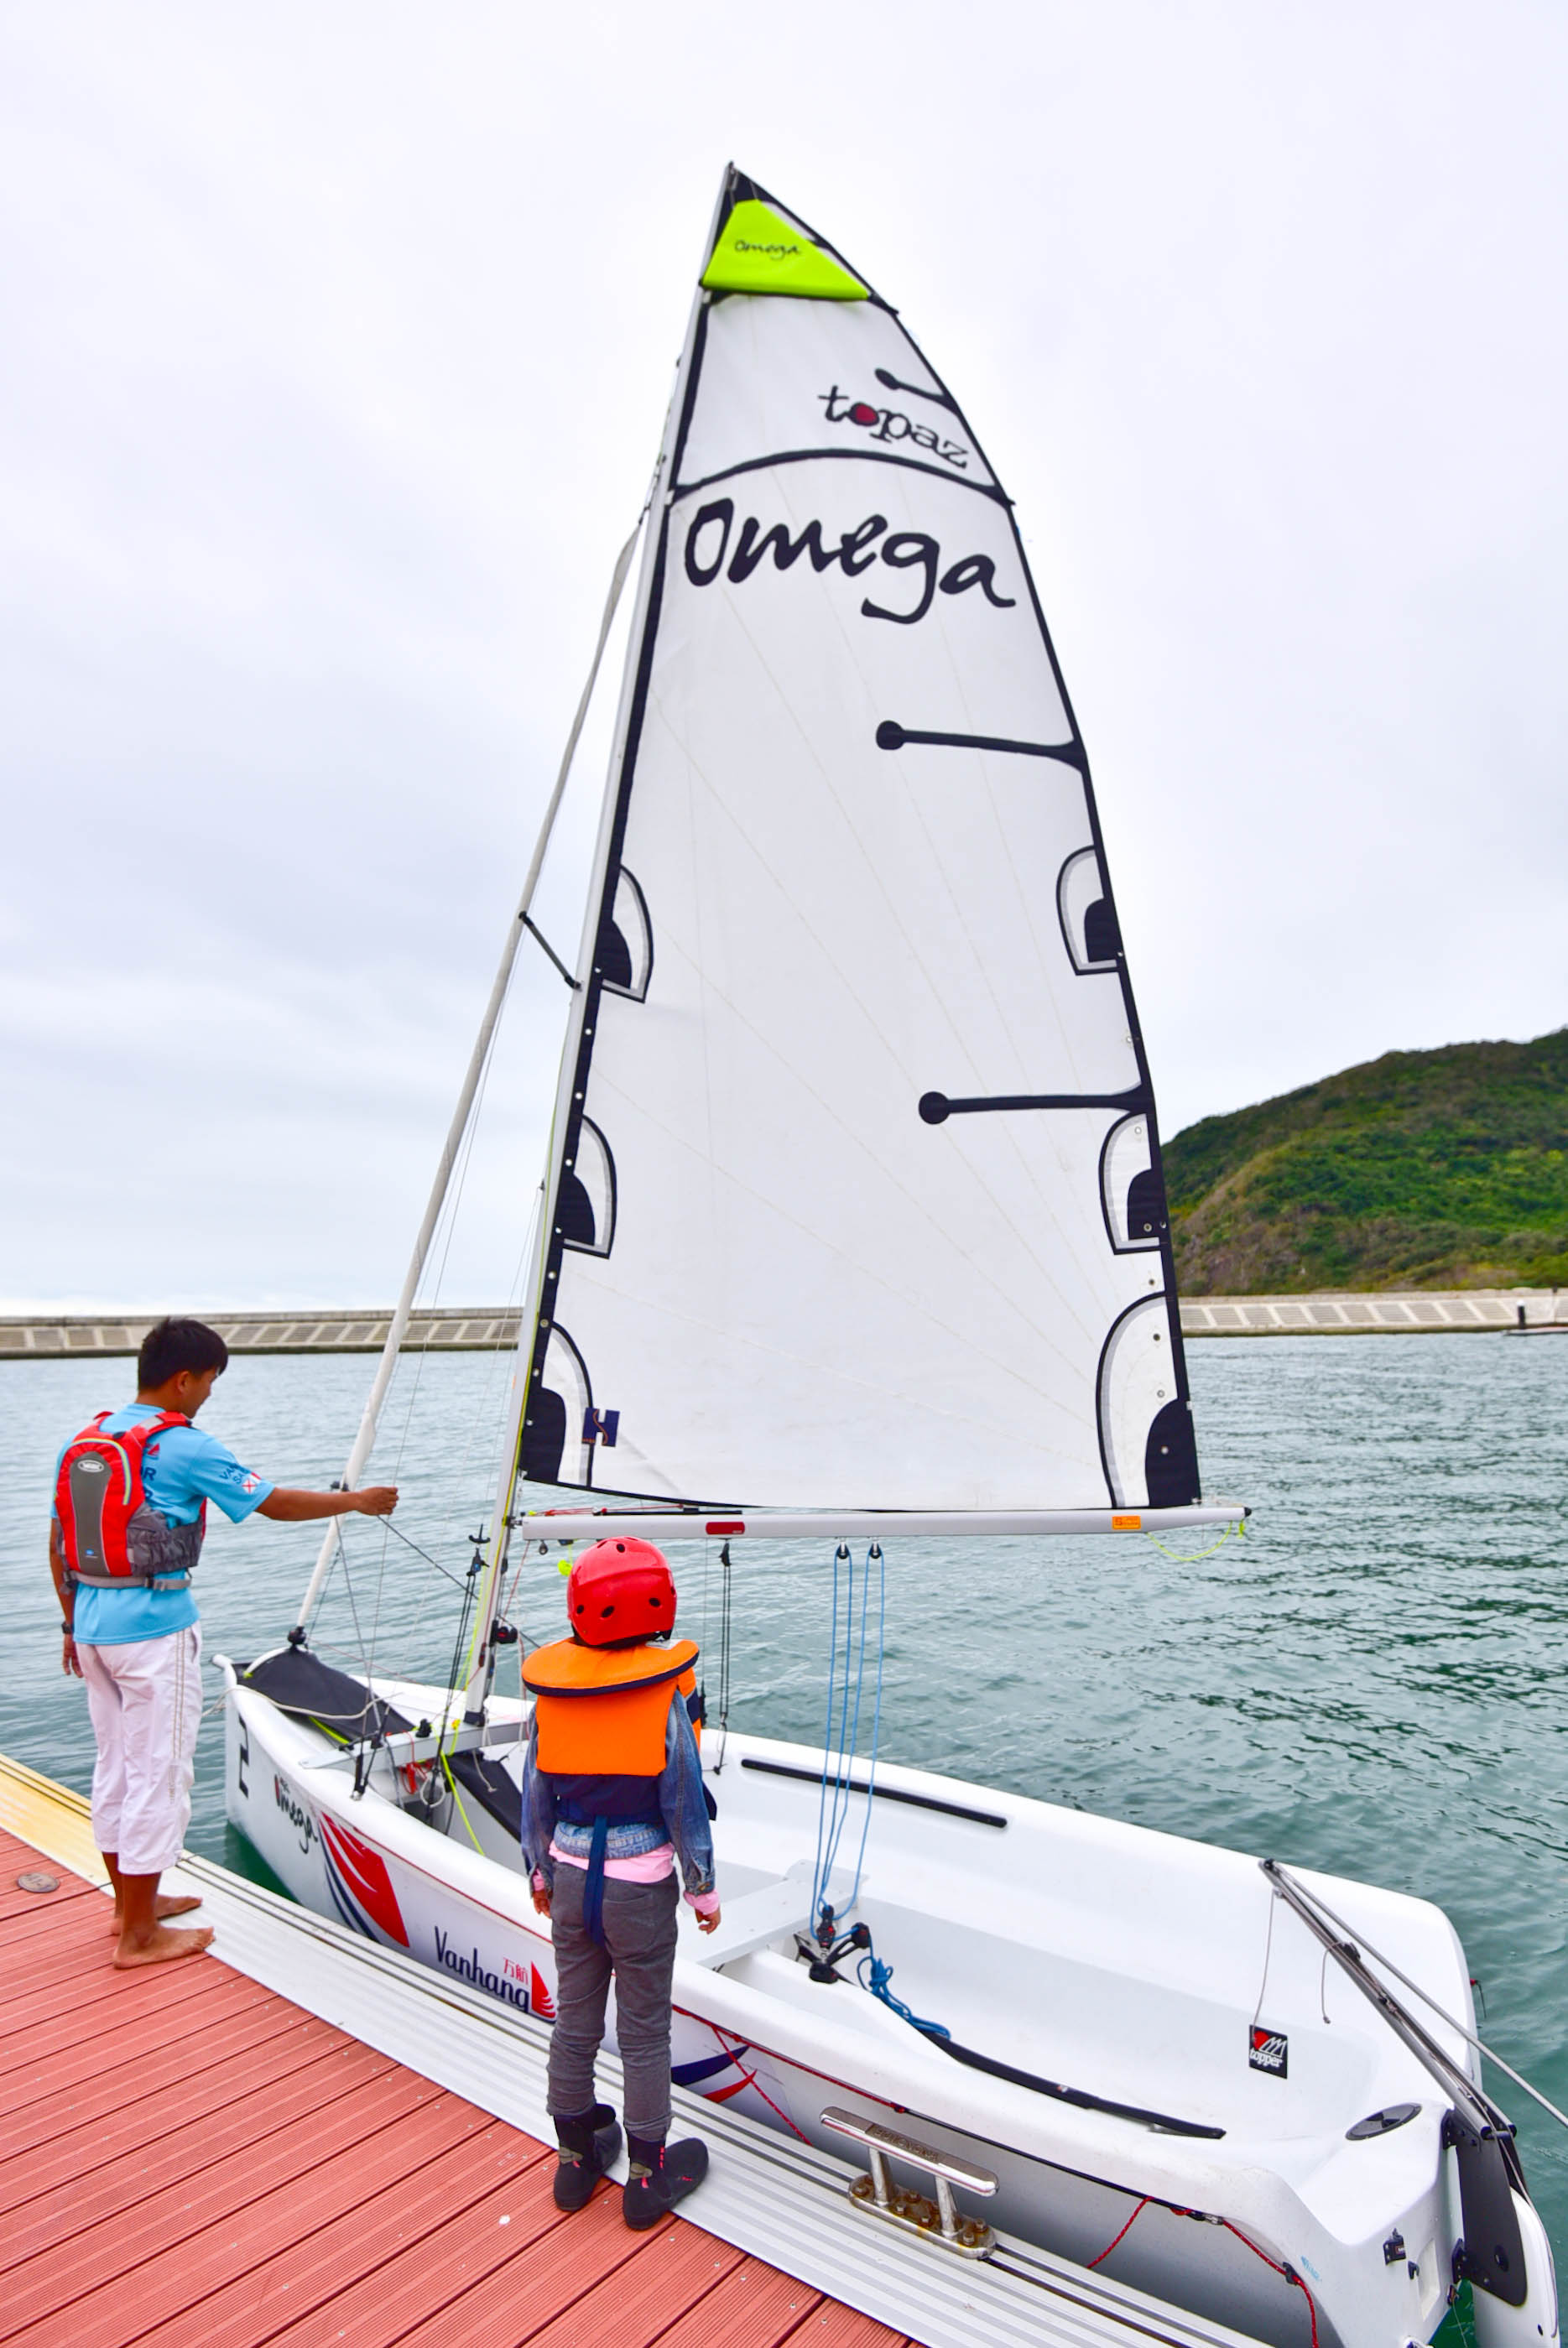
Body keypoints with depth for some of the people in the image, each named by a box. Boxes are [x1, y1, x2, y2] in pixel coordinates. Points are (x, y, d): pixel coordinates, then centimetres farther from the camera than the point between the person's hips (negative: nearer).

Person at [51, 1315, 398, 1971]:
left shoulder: (83, 1442, 7)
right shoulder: (180, 1448, -16)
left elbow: (58, 1545, 12)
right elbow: (275, 1503, -11)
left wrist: (73, 1622, 22)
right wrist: (359, 1501, 1)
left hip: (94, 1625, 8)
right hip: (155, 1627, -8)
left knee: (115, 1765, 19)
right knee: (157, 1772, 4)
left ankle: (130, 1902, 35)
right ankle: (138, 1936, 14)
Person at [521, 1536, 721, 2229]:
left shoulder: (550, 1691, -9)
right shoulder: (666, 1693, -20)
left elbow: (536, 1794, 2)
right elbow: (685, 1803, -12)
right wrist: (703, 1888, 2)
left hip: (572, 1877, 4)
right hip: (641, 1886, -3)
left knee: (574, 2022, 21)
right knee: (645, 2034, 14)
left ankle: (577, 2156, 39)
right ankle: (649, 2177, 30)